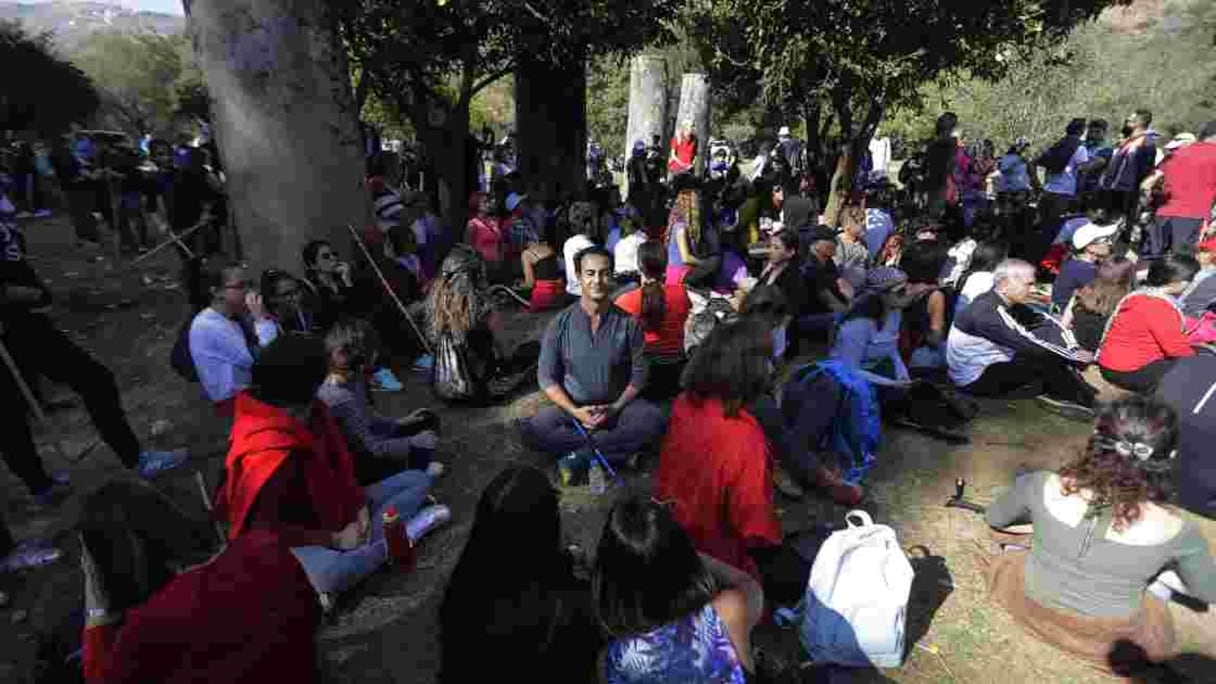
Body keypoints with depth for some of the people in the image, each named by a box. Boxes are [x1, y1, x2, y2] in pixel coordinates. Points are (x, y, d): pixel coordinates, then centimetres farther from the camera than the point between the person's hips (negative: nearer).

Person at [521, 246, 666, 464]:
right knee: (532, 430, -27)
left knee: (654, 420, -30)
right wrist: (574, 411, -15)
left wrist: (615, 408, -14)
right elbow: (546, 376, -2)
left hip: (618, 405, 0)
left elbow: (638, 374, -1)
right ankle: (622, 446, -20)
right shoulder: (560, 324, -5)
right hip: (572, 406, 0)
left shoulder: (628, 323, -5)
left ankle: (581, 451, -19)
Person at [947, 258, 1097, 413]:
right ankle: (1080, 399, 6)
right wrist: (1074, 357, -16)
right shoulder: (987, 311, -26)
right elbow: (1026, 345, -27)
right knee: (1044, 359, -16)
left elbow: (1046, 322, 1)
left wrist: (1073, 350, -13)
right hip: (974, 379, -9)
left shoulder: (1009, 304, 1)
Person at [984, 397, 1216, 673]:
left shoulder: (1043, 486, -26)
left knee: (1003, 560, 33)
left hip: (1032, 610, 0)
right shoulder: (1175, 531, -26)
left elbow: (994, 518, -4)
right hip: (1109, 641, 0)